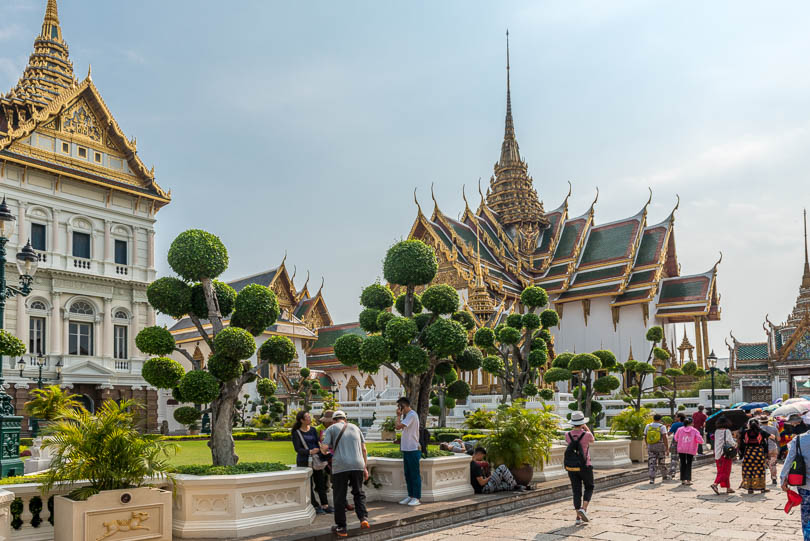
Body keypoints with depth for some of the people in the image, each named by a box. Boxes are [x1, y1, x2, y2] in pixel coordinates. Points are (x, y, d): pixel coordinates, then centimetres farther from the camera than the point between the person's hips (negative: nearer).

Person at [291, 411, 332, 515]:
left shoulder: (313, 430, 10)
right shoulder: (296, 433, -6)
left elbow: (318, 442, 7)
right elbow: (297, 449, -13)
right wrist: (310, 451, -28)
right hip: (304, 462, -5)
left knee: (321, 483, 6)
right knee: (309, 485, -1)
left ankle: (325, 505, 13)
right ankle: (315, 507, 7)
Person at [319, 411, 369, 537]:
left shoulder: (331, 429, 10)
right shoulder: (355, 427, 20)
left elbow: (324, 447, -3)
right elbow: (364, 449, 16)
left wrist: (324, 452, 21)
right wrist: (365, 468, 21)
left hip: (340, 466, -3)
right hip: (357, 465, 3)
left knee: (339, 498, 7)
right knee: (358, 493, 18)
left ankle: (341, 528, 11)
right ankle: (363, 518, 1)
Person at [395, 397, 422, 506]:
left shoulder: (412, 415, -15)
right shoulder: (406, 415, 16)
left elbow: (398, 426, -23)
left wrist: (398, 415, -10)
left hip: (413, 449, -10)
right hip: (406, 449, 10)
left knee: (415, 474, -3)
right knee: (408, 474, 13)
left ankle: (416, 498, 1)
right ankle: (410, 496, 20)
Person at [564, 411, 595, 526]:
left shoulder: (567, 435, -6)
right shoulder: (586, 435, -15)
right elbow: (593, 440, 10)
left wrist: (575, 428, 16)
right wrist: (586, 428, 15)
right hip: (585, 467, -3)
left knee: (576, 491, 9)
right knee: (589, 488, 17)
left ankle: (578, 517, 8)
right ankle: (583, 509, -2)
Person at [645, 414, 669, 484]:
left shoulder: (648, 426, 4)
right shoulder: (662, 427, -7)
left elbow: (645, 437, 9)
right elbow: (664, 438, -14)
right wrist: (667, 448, -10)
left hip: (650, 446, 2)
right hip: (660, 446, -2)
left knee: (652, 464, 0)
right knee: (661, 462, 16)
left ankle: (652, 479, -14)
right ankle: (664, 477, 34)